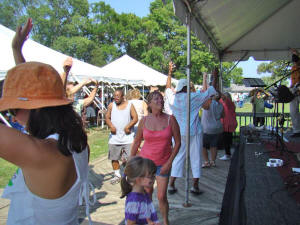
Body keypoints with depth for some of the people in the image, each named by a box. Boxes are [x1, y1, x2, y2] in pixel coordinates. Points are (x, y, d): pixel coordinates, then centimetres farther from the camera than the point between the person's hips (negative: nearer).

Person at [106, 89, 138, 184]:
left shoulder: (129, 105, 1)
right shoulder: (111, 105, 6)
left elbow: (135, 118, -2)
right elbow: (107, 117, 7)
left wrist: (128, 126, -16)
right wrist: (111, 126, -12)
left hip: (127, 137, -2)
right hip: (114, 137, 3)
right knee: (114, 158, 11)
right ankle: (117, 175, 28)